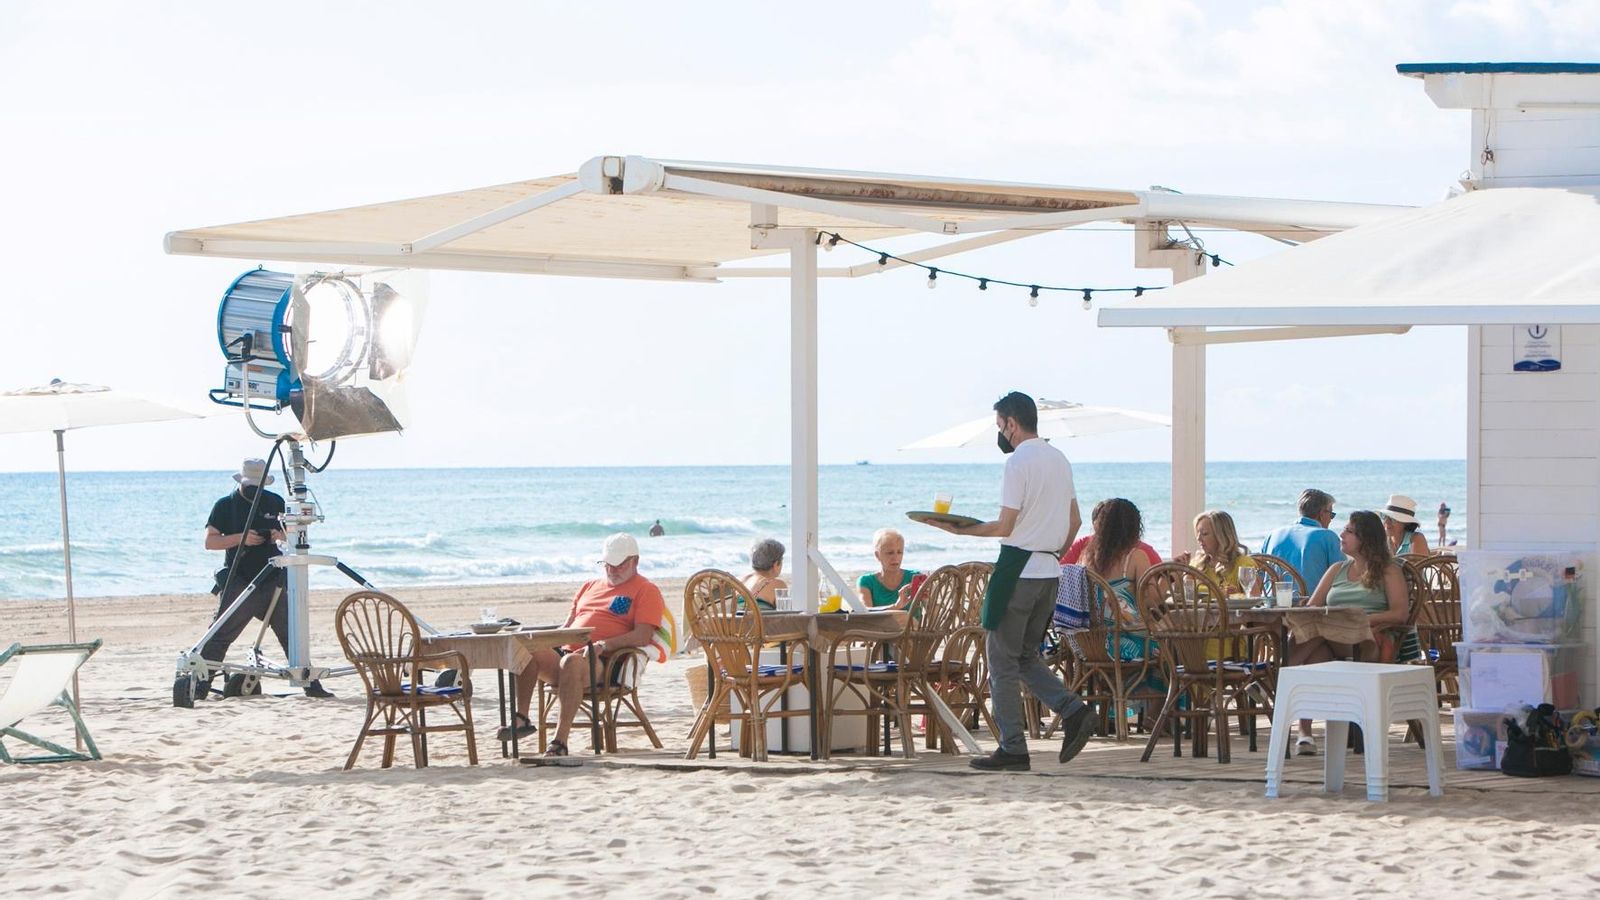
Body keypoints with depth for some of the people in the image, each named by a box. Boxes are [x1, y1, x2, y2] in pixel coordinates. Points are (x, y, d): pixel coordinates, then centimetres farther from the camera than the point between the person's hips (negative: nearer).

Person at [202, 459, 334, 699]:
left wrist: (281, 534, -7)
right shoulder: (225, 505, -1)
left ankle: (311, 684, 4)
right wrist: (241, 538, -19)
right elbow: (210, 541, -6)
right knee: (219, 635, -4)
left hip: (272, 580, 3)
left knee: (291, 632, 1)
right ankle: (200, 685, 1)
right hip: (238, 582, -3)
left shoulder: (275, 502, 8)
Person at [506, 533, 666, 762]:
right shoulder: (590, 587, 31)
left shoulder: (646, 591, 9)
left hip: (605, 662, -6)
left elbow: (642, 637, -5)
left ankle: (560, 742, -48)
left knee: (572, 662, -41)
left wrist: (604, 645, -19)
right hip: (566, 652, 6)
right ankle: (521, 719, -24)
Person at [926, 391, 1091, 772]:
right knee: (1026, 656, 16)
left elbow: (1004, 527, -16)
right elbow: (1075, 521, 18)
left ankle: (1012, 748, -1)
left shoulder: (1018, 462, -13)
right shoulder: (1060, 460, 13)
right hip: (1050, 572, 8)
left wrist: (959, 529, -6)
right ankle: (1073, 711, -3)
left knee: (1003, 661, 0)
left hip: (1017, 570, -8)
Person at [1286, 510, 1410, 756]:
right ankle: (1304, 732, -44)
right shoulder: (1337, 570, 30)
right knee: (1315, 654, -35)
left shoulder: (1388, 571, 13)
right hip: (1330, 643, 4)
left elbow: (1400, 614, -2)